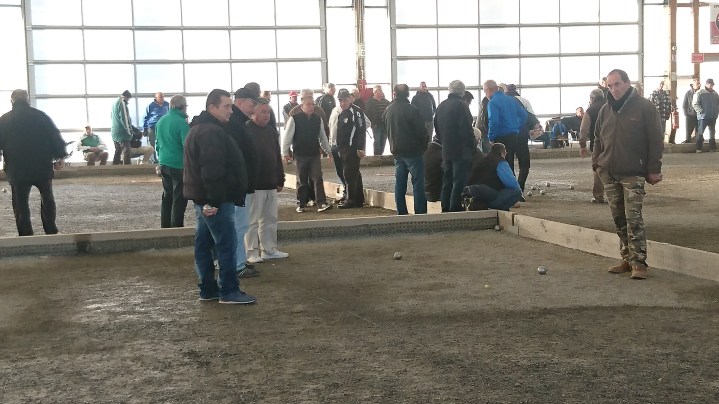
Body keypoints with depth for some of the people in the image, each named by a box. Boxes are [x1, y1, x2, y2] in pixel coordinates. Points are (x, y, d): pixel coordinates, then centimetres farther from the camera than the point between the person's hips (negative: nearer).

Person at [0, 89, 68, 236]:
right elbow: (56, 137, -1)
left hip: (17, 170, -1)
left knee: (21, 203, 5)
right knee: (47, 198, 16)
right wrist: (61, 157, 6)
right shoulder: (42, 116, -1)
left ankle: (25, 235, 3)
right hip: (43, 168, 1)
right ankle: (51, 231, 17)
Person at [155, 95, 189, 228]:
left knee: (167, 196, 16)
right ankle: (177, 227, -1)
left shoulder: (161, 121, 8)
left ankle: (165, 226, 21)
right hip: (179, 166, -7)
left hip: (164, 164, 8)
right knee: (179, 199, -2)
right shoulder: (181, 123, -15)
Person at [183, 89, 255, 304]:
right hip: (214, 199, -11)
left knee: (204, 244, 12)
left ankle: (208, 289, 19)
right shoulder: (211, 132, -18)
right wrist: (214, 200, -26)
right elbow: (212, 169, -25)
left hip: (202, 197, 11)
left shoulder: (199, 128, 18)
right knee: (227, 244, -6)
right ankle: (229, 291, -3)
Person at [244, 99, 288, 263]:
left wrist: (280, 180, 16)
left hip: (271, 184, 8)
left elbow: (277, 157, 19)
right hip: (254, 185, -8)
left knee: (270, 219, 12)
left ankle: (269, 249, 21)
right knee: (252, 220, -1)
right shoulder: (246, 131, -10)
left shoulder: (271, 131, 13)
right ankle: (252, 252, 6)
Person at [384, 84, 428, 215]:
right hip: (413, 151, -6)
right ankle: (420, 212, -6)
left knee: (399, 182, 10)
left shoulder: (388, 110, 6)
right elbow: (421, 131, -12)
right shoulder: (411, 110, -15)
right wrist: (425, 143, 4)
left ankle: (401, 212, 12)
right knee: (418, 183, -3)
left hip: (396, 151, 7)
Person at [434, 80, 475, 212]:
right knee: (459, 183, -4)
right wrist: (471, 146, -7)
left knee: (447, 182, 14)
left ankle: (445, 210, 17)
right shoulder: (461, 105, -13)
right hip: (461, 151, -7)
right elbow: (467, 129, -17)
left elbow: (437, 127, 16)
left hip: (446, 151, 7)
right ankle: (455, 210, -6)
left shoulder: (441, 106, 9)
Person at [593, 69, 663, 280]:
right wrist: (597, 162, 10)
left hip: (633, 174, -5)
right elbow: (598, 139, 21)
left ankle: (639, 261, -8)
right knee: (619, 219, 8)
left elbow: (655, 140, -6)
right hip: (609, 174, 6)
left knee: (633, 218, -12)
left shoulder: (644, 107, -5)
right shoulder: (606, 110, 12)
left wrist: (653, 169, -8)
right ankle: (627, 259, 15)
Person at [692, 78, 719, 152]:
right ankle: (699, 148, -1)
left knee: (712, 132, 11)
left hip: (713, 117, 6)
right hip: (703, 116, -6)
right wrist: (701, 111, -19)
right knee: (700, 132, -6)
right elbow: (695, 104, -10)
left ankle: (712, 147, 19)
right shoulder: (700, 93, -5)